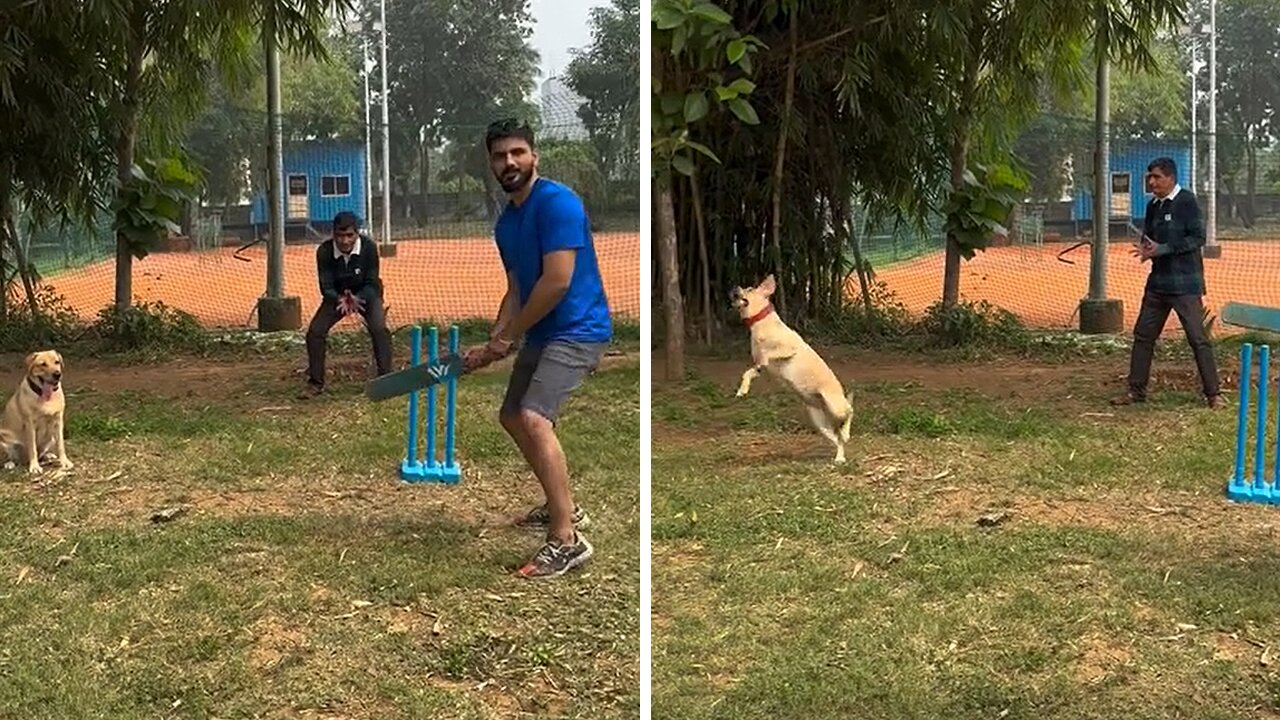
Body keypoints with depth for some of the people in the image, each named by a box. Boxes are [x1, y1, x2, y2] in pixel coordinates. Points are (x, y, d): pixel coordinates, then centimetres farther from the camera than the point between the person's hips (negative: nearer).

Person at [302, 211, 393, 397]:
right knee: (315, 331, -12)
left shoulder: (369, 247, -27)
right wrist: (340, 300, -41)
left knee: (379, 328, -26)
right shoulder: (324, 251, -24)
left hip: (365, 293, -2)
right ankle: (315, 382, 6)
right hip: (337, 295, 2)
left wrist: (356, 299, -41)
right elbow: (326, 287, -19)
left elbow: (372, 283, -21)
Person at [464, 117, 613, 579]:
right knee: (512, 417, 21)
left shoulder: (556, 202, -17)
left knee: (533, 419, -26)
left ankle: (567, 540, -22)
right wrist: (492, 345, 3)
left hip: (577, 330, -10)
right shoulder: (506, 222, 12)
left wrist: (508, 336, -13)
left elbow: (558, 281, -23)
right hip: (541, 334, 11)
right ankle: (563, 506, 37)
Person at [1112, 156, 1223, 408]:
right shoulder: (1153, 206, 12)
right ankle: (1136, 390, 18)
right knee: (1143, 335, 9)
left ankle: (1213, 393, 1)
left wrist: (1161, 249, -20)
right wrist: (1145, 249, -3)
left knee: (1198, 338, -5)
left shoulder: (1186, 201, -10)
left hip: (1185, 284, -8)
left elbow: (1198, 237, -16)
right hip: (1158, 281, 8)